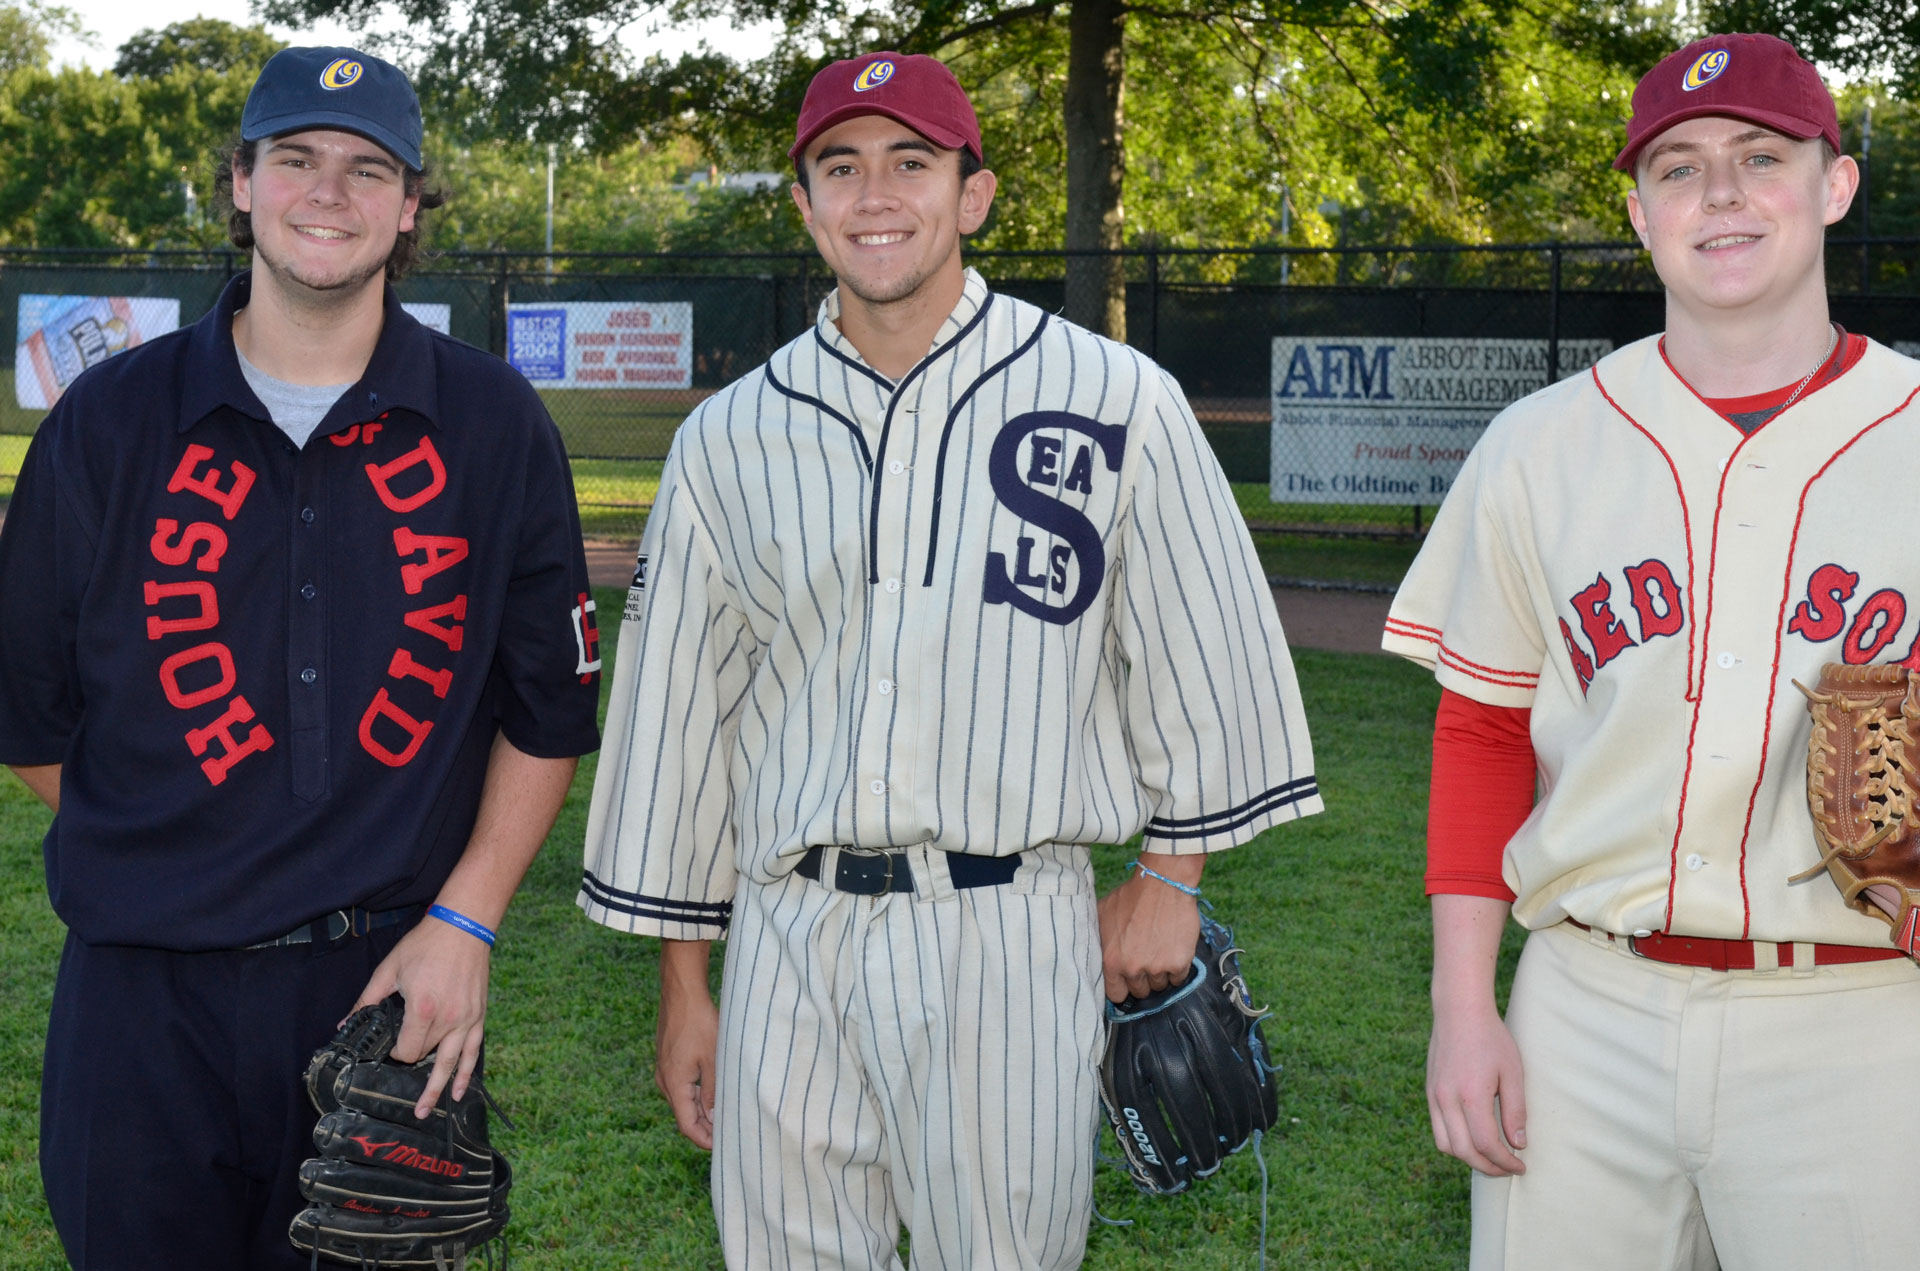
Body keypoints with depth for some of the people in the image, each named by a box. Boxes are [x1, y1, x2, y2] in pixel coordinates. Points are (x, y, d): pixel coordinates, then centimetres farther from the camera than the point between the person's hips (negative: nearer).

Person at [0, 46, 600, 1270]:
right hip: (146, 990, 0)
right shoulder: (109, 422, 3)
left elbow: (550, 707, 5)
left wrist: (464, 922, -3)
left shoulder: (495, 426, 2)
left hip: (396, 984, 0)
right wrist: (158, 871, 4)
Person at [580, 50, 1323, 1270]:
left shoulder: (1116, 403, 0)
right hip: (788, 941, 3)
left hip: (1010, 940, -2)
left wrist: (1171, 872, 6)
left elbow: (1207, 659, 6)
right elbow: (677, 713, 11)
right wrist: (683, 983, 12)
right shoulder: (729, 439, 7)